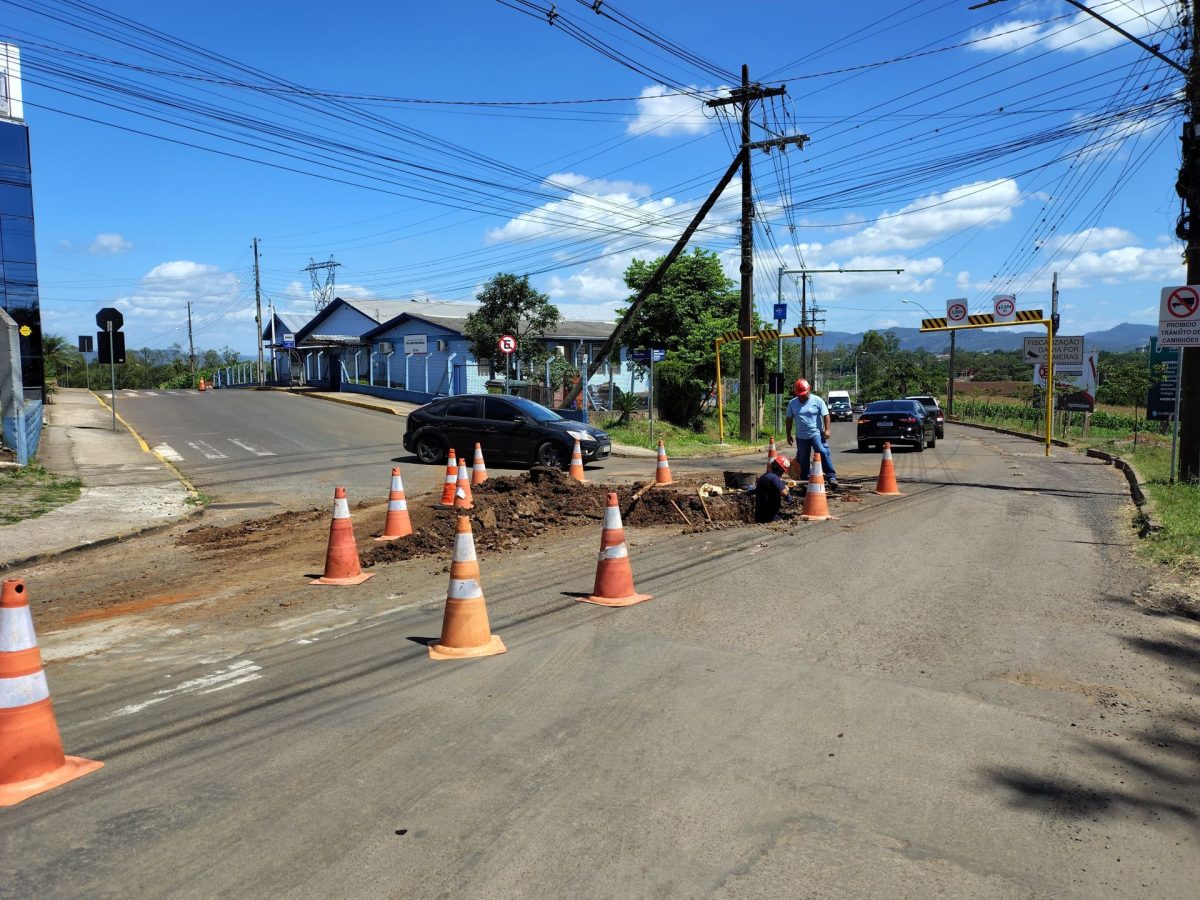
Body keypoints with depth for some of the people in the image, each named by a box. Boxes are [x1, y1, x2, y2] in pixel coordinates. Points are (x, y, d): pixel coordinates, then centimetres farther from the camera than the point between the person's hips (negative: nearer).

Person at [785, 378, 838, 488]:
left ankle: (831, 477, -16)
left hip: (816, 433, -4)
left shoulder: (817, 400, -3)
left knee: (823, 453, -18)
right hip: (801, 436, 4)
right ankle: (804, 479, 23)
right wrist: (788, 434, 11)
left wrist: (827, 430, -12)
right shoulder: (792, 403, 6)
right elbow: (789, 419, 12)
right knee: (803, 459, 10)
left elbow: (826, 415, -3)